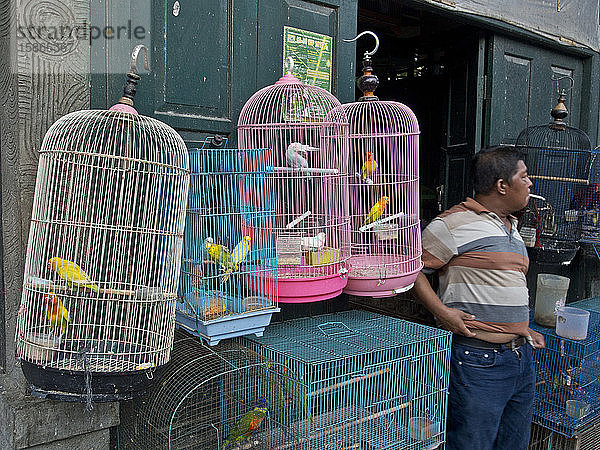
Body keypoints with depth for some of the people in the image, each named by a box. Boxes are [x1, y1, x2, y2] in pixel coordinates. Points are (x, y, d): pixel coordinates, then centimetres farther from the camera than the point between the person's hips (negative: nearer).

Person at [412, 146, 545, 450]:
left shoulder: (512, 228, 17)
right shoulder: (456, 223, -12)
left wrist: (522, 329, 17)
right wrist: (441, 312, -19)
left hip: (522, 359, 9)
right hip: (478, 362, -9)